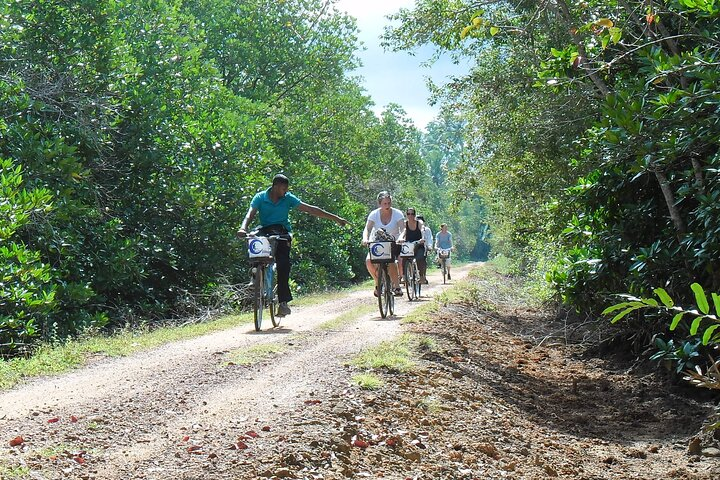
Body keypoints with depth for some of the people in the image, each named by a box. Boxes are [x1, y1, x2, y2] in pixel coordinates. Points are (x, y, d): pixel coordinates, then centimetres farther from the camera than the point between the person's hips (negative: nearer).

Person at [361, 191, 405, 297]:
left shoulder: (397, 213, -12)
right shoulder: (374, 214, -11)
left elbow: (403, 229, -21)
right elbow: (367, 229, -18)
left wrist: (401, 238, -43)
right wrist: (365, 239, -39)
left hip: (393, 243, -1)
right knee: (369, 261, -22)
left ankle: (396, 286, -15)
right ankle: (378, 282, 1)